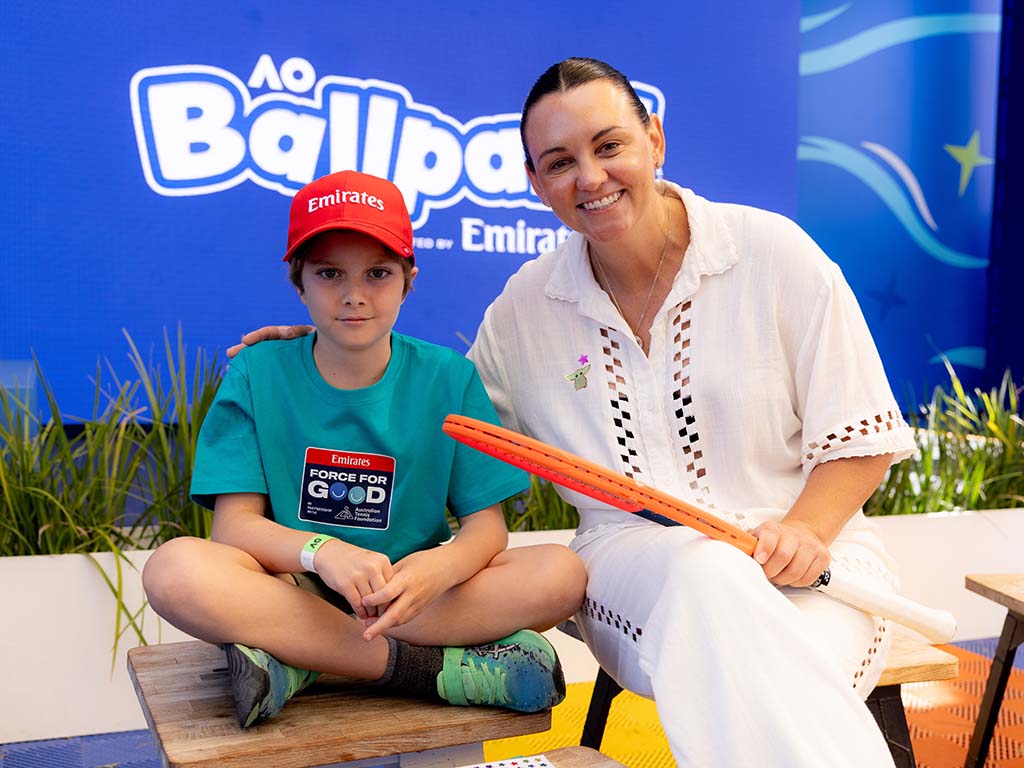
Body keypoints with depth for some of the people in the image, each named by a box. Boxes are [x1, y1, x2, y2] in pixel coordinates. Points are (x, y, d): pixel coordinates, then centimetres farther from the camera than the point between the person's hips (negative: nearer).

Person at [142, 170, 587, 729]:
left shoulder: (447, 378, 0)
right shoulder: (257, 375, -2)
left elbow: (486, 523, -4)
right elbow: (235, 522, -8)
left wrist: (441, 567, -28)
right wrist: (321, 551, -29)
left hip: (410, 593, 1)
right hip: (292, 592, -1)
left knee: (561, 574, -23)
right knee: (175, 569, -31)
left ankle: (300, 664, -23)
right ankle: (442, 666, -25)